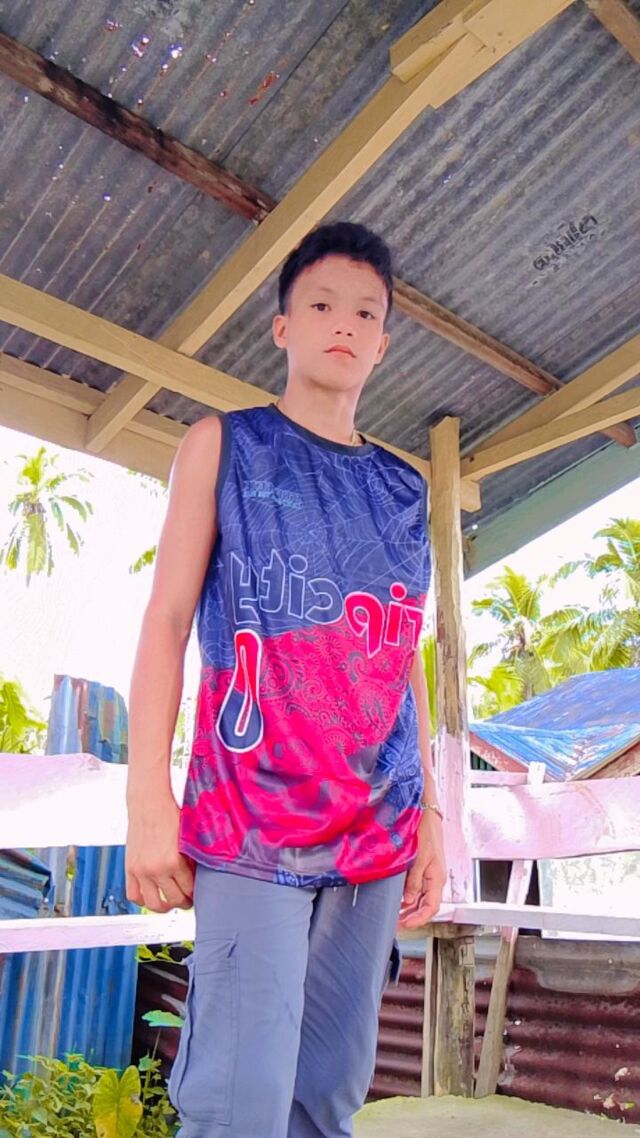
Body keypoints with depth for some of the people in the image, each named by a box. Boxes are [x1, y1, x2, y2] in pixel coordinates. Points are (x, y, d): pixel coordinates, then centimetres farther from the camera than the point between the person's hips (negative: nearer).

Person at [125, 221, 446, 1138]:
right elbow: (167, 618, 0)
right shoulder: (224, 445, 6)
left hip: (377, 826, 4)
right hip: (254, 818, -4)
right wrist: (149, 799, -8)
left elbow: (405, 657, 15)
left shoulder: (403, 490, 15)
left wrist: (429, 814, 11)